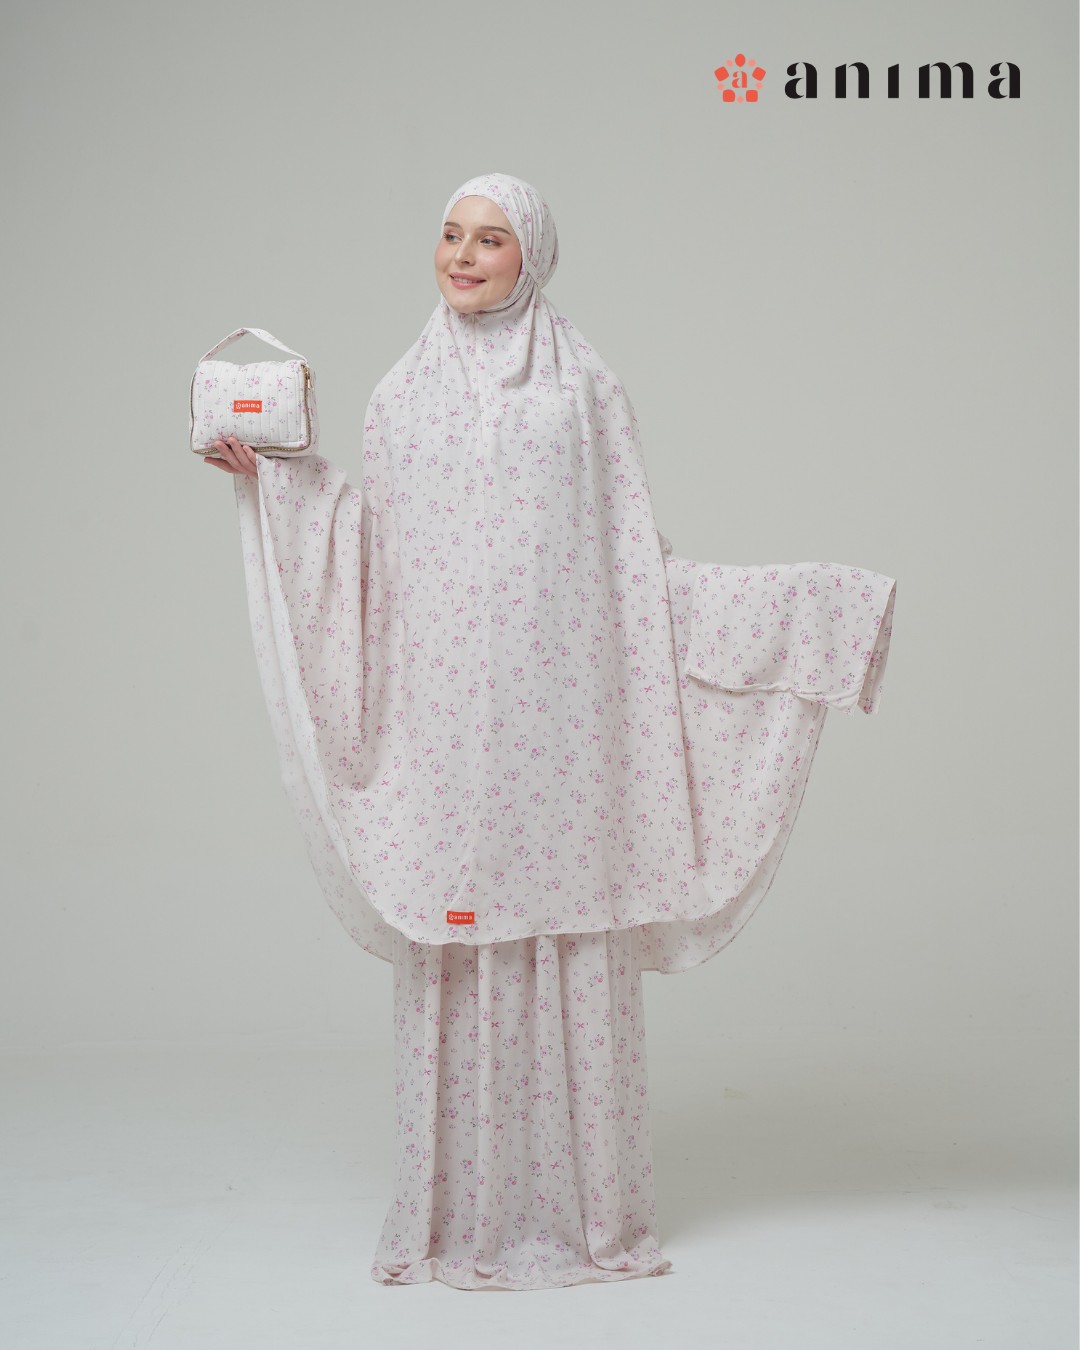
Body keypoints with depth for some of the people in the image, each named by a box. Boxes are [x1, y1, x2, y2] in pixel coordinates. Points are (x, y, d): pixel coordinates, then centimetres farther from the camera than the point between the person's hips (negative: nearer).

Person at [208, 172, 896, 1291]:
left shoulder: (586, 388, 6)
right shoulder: (401, 394, 12)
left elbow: (636, 565, 5)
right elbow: (372, 563, 12)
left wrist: (806, 599, -1)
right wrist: (273, 476, 10)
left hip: (554, 714, -1)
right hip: (441, 716, 2)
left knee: (568, 937, 0)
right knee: (452, 939, 2)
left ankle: (581, 1203, 13)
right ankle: (460, 1207, 13)